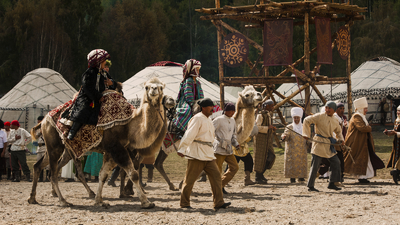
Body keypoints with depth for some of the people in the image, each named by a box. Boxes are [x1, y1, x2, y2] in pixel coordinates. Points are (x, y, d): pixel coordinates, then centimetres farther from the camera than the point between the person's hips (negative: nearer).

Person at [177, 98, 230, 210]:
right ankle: (184, 203, 8)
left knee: (216, 176, 1)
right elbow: (189, 135, -20)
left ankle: (219, 202, 0)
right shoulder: (197, 119, -12)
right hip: (197, 154, -9)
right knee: (190, 179, -1)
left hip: (208, 153, 9)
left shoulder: (208, 120, 17)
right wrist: (182, 149, -26)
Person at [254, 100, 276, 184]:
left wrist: (273, 129, 8)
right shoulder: (261, 115, -12)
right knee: (260, 158, -3)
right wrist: (268, 127, -23)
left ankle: (261, 174, 15)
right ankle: (258, 178, 5)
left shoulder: (269, 114, 15)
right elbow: (257, 127, -20)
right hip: (261, 138, -8)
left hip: (268, 140, 8)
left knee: (271, 157, 2)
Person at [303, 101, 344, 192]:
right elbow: (307, 121, -9)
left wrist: (340, 139, 9)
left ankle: (332, 184, 15)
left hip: (329, 144, 7)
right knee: (315, 165, -6)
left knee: (336, 162, 6)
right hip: (319, 143, -7)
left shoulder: (335, 121, 10)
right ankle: (310, 186, 0)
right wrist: (306, 134, -13)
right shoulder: (320, 116, -10)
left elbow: (338, 131, 27)